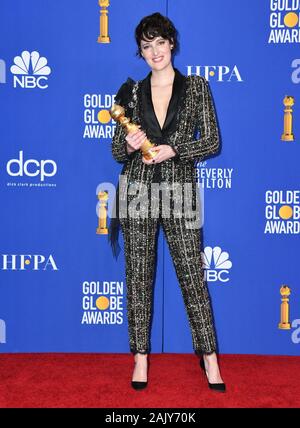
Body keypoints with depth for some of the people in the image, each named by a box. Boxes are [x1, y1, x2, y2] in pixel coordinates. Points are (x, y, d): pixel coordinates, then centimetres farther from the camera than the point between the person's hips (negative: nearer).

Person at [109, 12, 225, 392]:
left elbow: (212, 142, 0)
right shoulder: (131, 92, 9)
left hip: (179, 191, -2)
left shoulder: (196, 87, 4)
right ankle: (141, 355, 18)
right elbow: (117, 151, 10)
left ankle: (209, 356, 14)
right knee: (138, 275, 5)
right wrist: (129, 145, -13)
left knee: (192, 274, 0)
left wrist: (172, 150, -13)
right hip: (138, 191, 2)